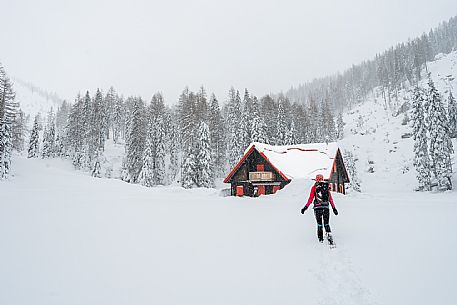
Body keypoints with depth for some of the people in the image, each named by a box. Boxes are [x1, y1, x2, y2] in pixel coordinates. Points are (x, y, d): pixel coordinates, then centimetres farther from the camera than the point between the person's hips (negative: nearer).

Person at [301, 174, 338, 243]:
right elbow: (331, 199, 10)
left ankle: (321, 238, 9)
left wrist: (306, 207, -1)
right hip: (326, 207, 2)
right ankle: (329, 236, -6)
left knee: (319, 224, 11)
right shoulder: (327, 187, 9)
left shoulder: (314, 187, 1)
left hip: (318, 207, -2)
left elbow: (311, 198, -4)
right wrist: (334, 208, 17)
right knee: (326, 224, 11)